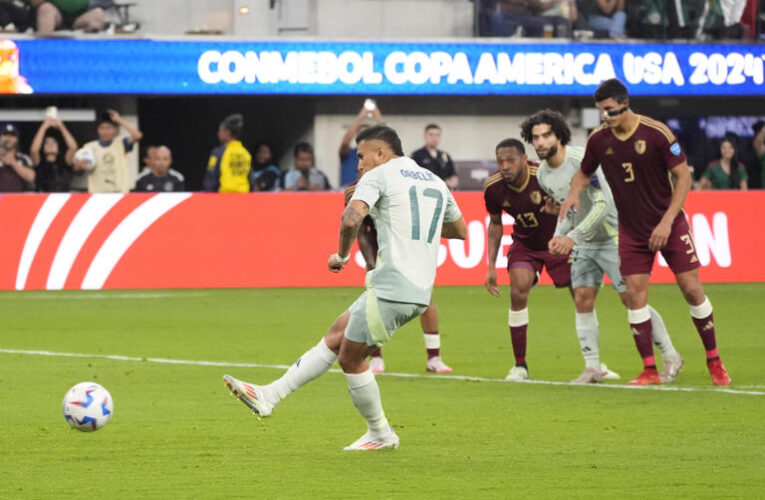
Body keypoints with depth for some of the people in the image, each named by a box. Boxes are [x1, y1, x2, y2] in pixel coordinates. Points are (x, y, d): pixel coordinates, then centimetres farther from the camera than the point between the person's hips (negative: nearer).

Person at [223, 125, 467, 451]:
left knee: (350, 358, 8)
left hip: (391, 287, -9)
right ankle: (269, 396, 15)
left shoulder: (379, 176, -6)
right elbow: (460, 230, 28)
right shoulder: (436, 183, 17)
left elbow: (351, 219, -22)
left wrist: (342, 255, -5)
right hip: (419, 290, 9)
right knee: (335, 337, 14)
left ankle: (380, 434, 19)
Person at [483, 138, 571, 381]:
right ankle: (520, 365, -7)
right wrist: (491, 267, 0)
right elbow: (495, 224, 2)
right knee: (518, 291, -18)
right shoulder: (493, 187, -17)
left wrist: (556, 206, -41)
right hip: (524, 244, 2)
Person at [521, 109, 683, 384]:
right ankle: (592, 368, 4)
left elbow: (602, 205, -28)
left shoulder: (582, 160, -23)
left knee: (631, 298, -7)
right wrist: (559, 236, 0)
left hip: (612, 236, -7)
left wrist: (572, 237, -31)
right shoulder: (543, 175, 3)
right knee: (582, 299, -1)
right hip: (584, 244, 8)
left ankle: (671, 357, 6)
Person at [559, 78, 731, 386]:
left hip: (668, 224, -3)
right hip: (631, 230, 3)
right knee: (635, 294, -6)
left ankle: (714, 362, 11)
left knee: (691, 289, -3)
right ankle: (649, 370, 0)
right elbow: (584, 173, 15)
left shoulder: (656, 133, -16)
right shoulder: (598, 140, -4)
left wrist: (667, 221, -18)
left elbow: (683, 177, -12)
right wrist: (574, 194, -8)